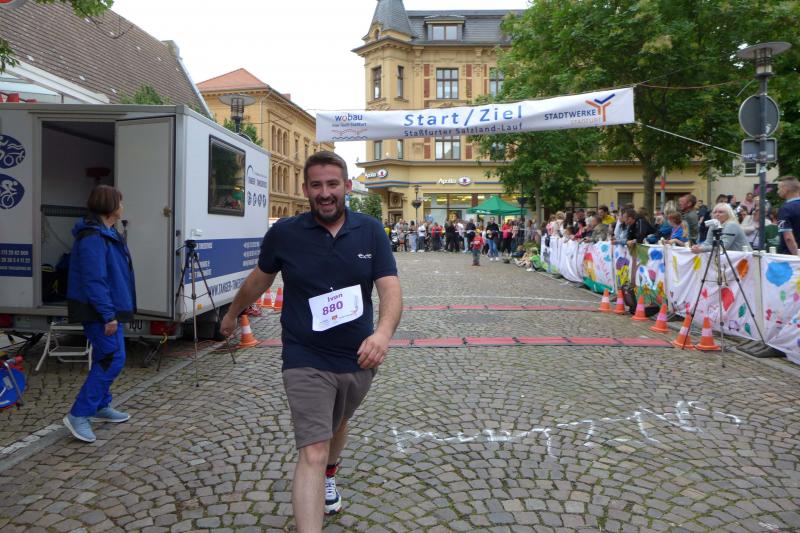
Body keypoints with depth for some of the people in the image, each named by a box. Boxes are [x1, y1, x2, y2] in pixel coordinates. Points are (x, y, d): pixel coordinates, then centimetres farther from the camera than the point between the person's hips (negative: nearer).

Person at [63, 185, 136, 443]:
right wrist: (108, 315, -25)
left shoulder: (107, 233, 13)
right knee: (113, 359, -11)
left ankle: (100, 407, 30)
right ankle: (78, 415, -4)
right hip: (99, 311, -11)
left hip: (108, 308, 11)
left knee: (105, 359, 17)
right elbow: (94, 280, -25)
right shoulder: (93, 238, -20)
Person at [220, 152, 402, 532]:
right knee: (312, 451, -12)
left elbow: (391, 290, -15)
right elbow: (258, 280, 9)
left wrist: (383, 333, -34)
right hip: (306, 361, -3)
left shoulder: (370, 231, -7)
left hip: (358, 358, 3)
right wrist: (233, 313, 23)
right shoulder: (283, 233, -9)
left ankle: (330, 475, 60)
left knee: (337, 424, 29)